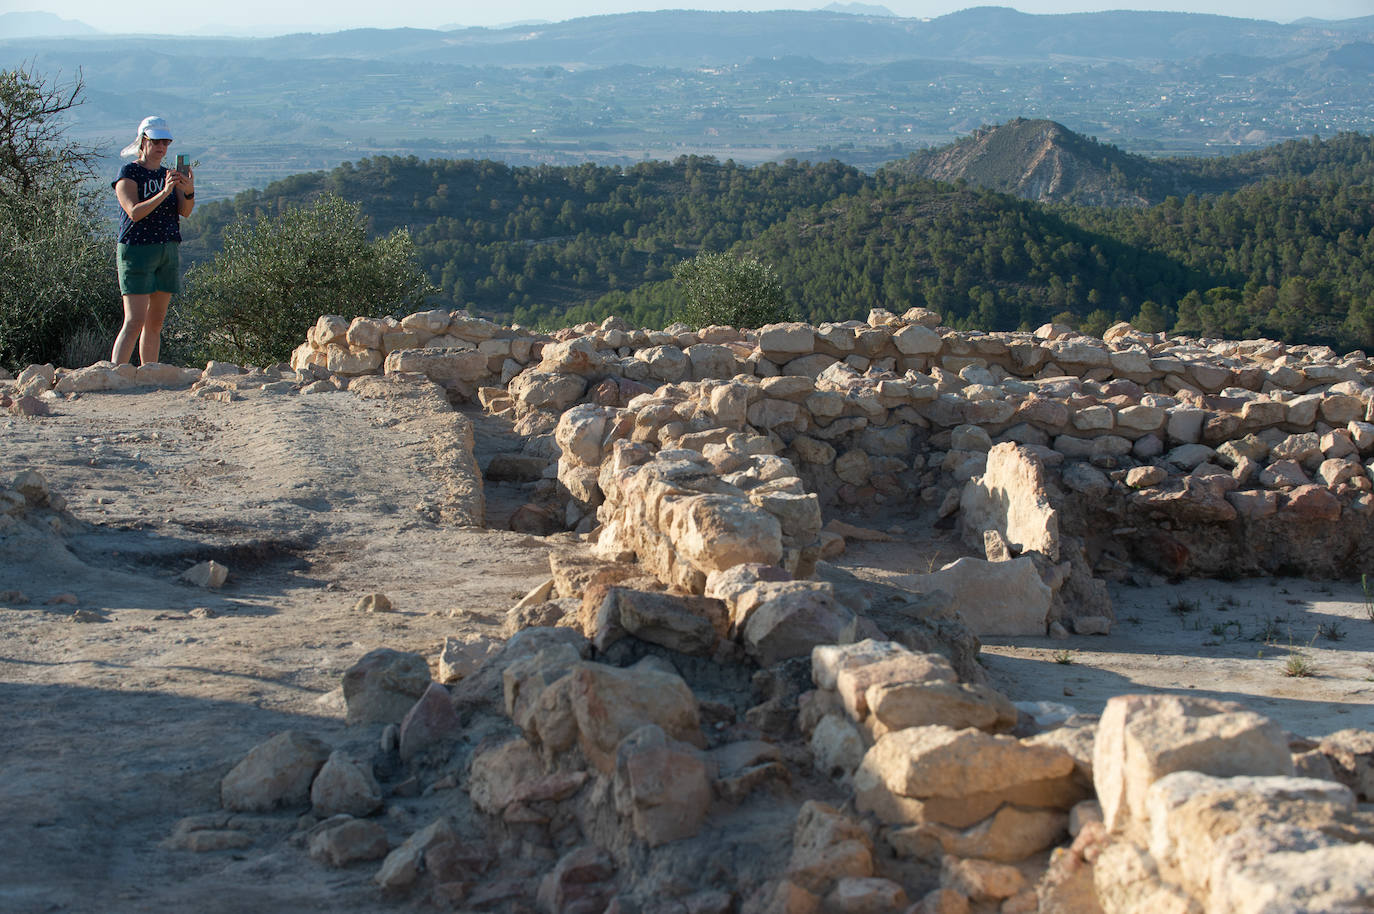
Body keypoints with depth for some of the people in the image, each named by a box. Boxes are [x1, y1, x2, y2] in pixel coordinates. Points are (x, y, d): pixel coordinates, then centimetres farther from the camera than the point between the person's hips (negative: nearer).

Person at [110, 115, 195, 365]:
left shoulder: (168, 174, 14)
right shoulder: (128, 173, -4)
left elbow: (185, 211, 1)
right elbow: (135, 212, -18)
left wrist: (189, 191, -20)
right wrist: (164, 192, -29)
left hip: (168, 251, 6)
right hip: (137, 250, -6)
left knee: (156, 322, 7)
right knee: (134, 321, -15)